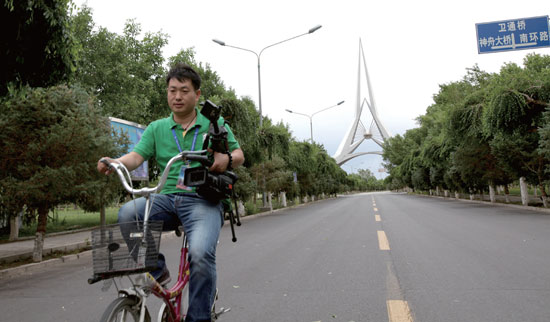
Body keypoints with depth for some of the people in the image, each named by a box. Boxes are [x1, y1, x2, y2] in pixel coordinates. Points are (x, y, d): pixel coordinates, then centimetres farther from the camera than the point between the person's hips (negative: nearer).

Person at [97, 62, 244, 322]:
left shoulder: (215, 124, 10)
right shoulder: (156, 128, 15)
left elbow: (239, 155, 11)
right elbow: (137, 156, 3)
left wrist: (227, 159, -13)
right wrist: (114, 163, -19)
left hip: (203, 201, -3)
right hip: (167, 198, 3)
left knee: (201, 253, -29)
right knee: (127, 213, -27)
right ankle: (156, 271, -4)